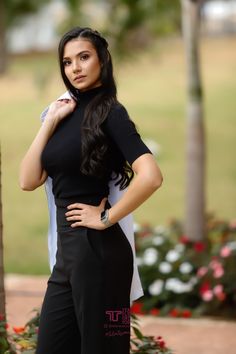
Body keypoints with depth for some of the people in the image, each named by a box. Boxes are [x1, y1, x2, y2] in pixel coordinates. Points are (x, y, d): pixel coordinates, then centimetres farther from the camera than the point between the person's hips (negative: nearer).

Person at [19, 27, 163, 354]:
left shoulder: (109, 112, -10)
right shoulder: (67, 113, 12)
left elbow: (150, 176, -25)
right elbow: (28, 181, 3)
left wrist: (107, 219, -15)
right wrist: (50, 121, -1)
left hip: (96, 249, -8)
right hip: (67, 250, 8)